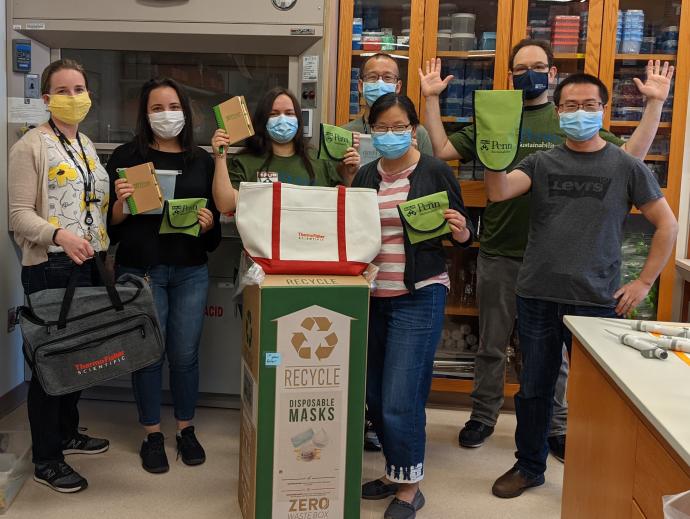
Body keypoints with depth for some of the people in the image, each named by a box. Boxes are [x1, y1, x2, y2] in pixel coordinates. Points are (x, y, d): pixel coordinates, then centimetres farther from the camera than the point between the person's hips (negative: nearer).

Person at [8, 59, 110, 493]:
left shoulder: (87, 146, 16)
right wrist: (59, 235, -31)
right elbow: (20, 214, -15)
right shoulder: (31, 147, -8)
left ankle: (68, 433, 33)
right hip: (50, 268, -7)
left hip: (89, 264, 8)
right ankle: (46, 460, 11)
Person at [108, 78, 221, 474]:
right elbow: (112, 223, 1)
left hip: (190, 271, 2)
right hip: (141, 270, -2)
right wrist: (122, 202, -18)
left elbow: (217, 222, 12)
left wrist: (209, 225, -10)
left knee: (185, 354, 6)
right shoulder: (127, 157, 1)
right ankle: (153, 434, 21)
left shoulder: (202, 161, 8)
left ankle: (186, 430, 25)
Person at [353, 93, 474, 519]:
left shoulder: (436, 172, -5)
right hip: (372, 295, 5)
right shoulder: (365, 176, 8)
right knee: (375, 394, 11)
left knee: (400, 399, -7)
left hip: (419, 296, -5)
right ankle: (395, 473, 31)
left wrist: (461, 231, -22)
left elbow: (462, 234, 0)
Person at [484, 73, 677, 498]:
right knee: (534, 388, 13)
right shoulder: (542, 163, 5)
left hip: (597, 301, -2)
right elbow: (498, 192, -13)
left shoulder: (626, 167, 1)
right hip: (538, 297, 2)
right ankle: (529, 466, 31)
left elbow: (667, 225, 5)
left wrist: (645, 281, 0)